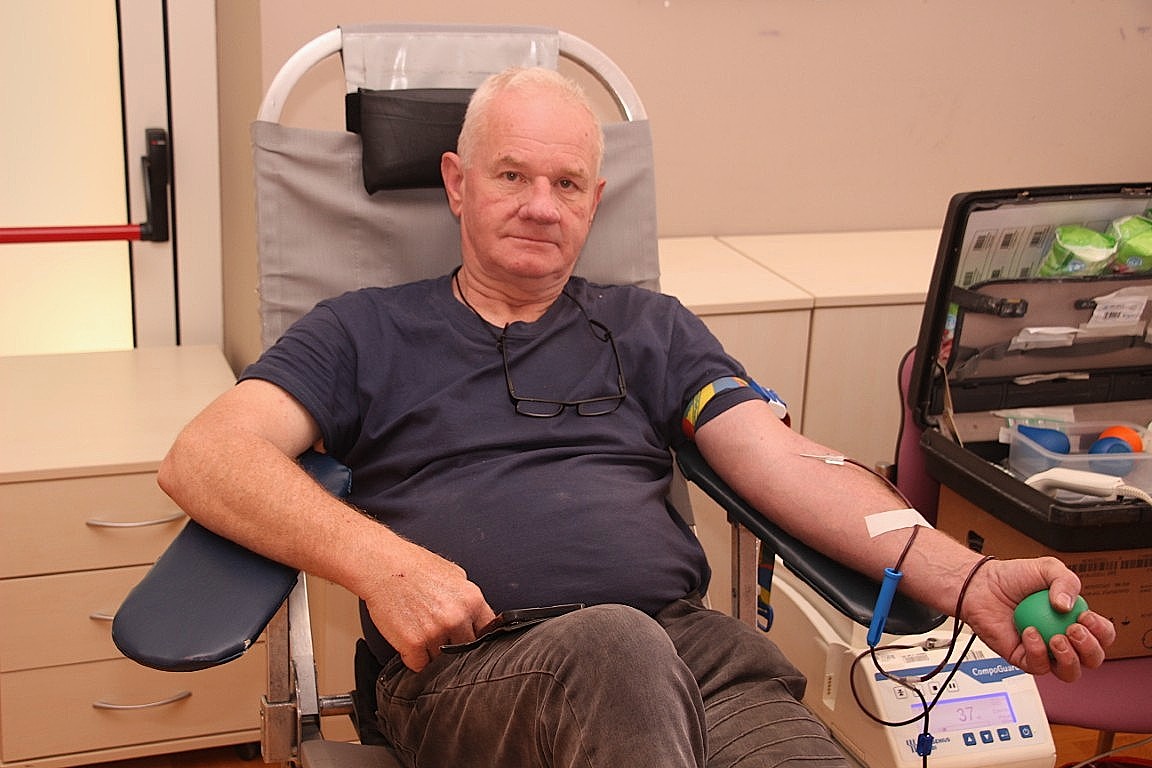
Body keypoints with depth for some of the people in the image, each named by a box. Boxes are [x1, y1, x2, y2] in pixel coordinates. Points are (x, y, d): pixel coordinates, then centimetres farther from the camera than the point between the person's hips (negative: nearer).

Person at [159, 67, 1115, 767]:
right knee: (617, 644, -38)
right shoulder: (369, 333, 18)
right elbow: (204, 456, 3)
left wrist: (964, 578, -7)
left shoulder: (650, 328, 25)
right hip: (470, 666, -2)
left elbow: (788, 464, 11)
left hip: (687, 642, 3)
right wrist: (377, 560, -16)